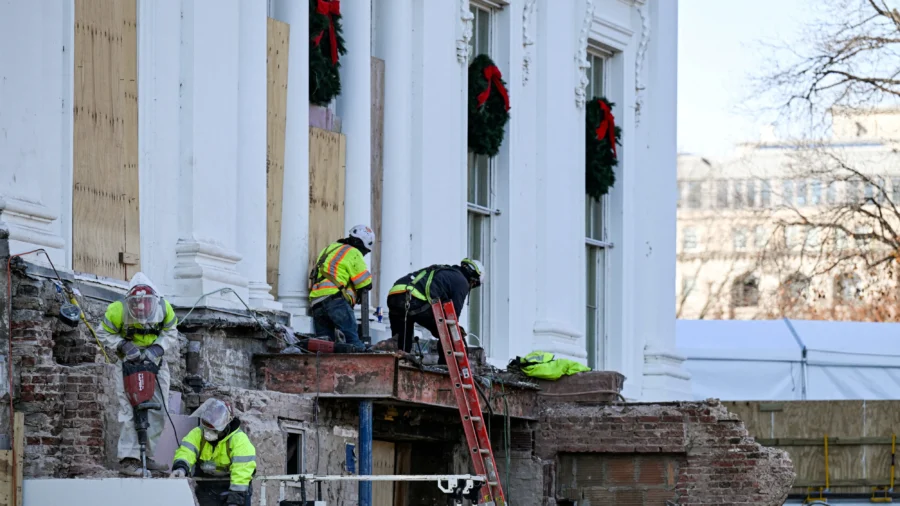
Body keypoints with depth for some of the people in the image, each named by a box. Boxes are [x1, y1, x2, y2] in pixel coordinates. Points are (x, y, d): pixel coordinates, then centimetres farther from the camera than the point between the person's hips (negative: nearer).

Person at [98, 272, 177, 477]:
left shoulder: (165, 309, -14)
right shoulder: (118, 310, -23)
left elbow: (171, 334, -3)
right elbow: (104, 334, -11)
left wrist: (157, 349, -21)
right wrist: (123, 346, -27)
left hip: (155, 362, 4)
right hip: (129, 363, -4)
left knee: (158, 412, 4)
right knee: (130, 410, -16)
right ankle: (128, 459, -17)